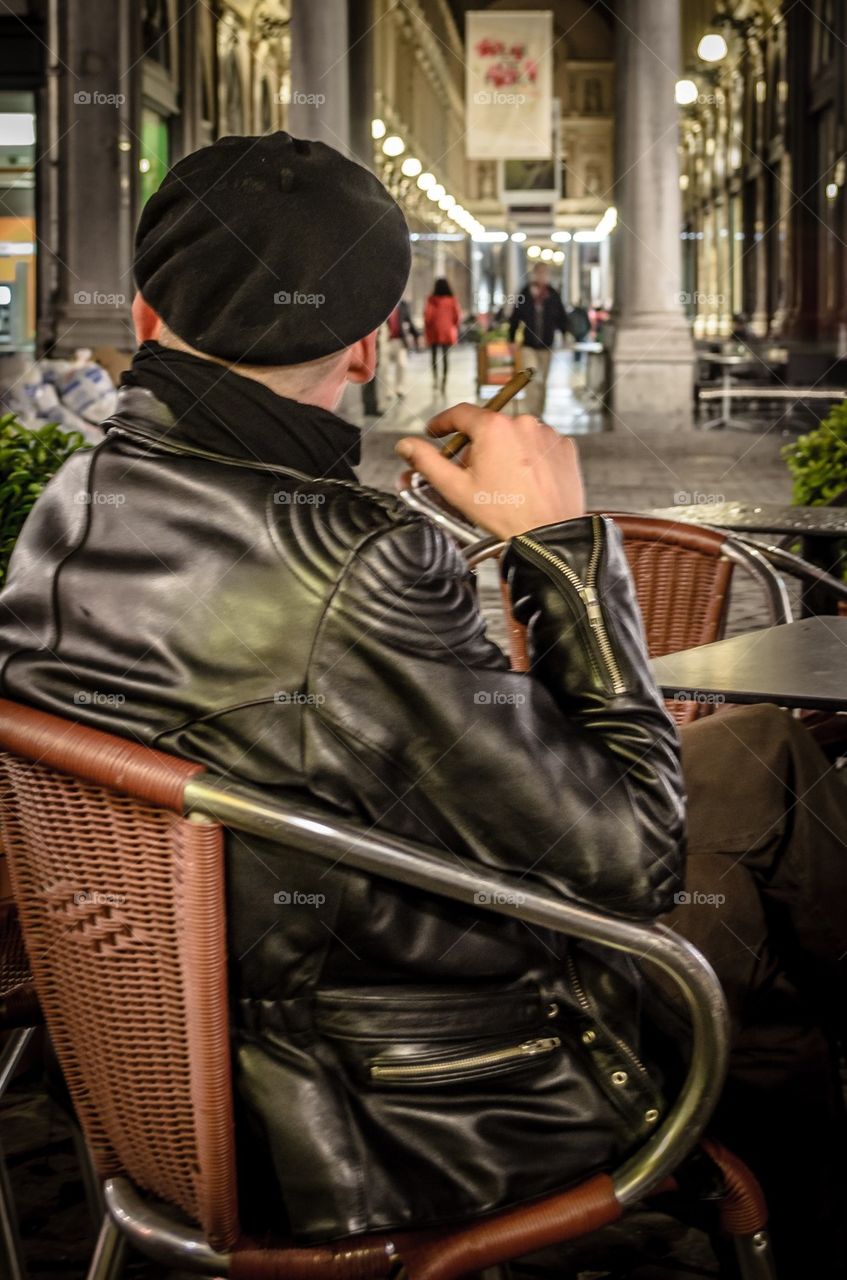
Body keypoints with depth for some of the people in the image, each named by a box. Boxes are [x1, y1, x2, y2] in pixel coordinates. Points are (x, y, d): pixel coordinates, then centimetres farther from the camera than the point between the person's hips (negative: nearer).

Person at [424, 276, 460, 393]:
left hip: (434, 331, -2)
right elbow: (457, 315, 0)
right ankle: (444, 381, 2)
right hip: (448, 332, 2)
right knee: (445, 357, 6)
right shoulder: (452, 300, -2)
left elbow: (428, 315, -9)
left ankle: (435, 377, -10)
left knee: (434, 355, 9)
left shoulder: (432, 300, -8)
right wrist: (454, 329, 14)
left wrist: (426, 329, 2)